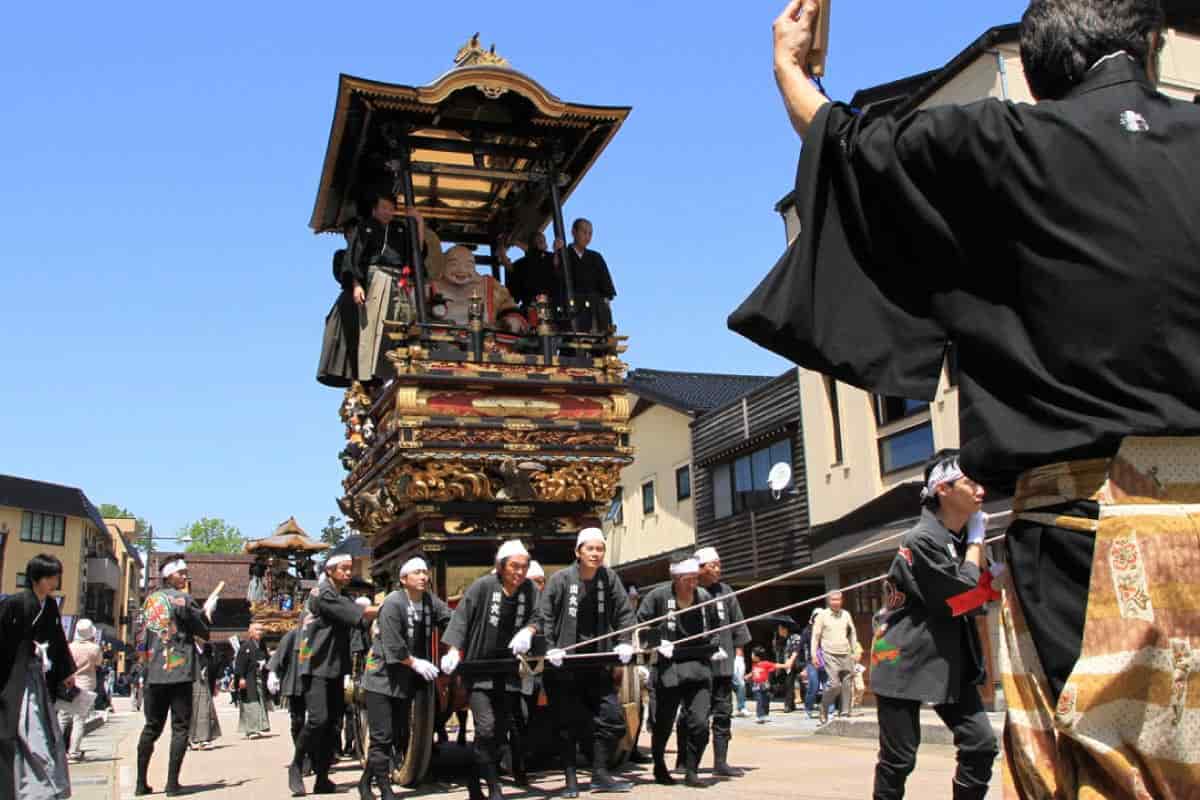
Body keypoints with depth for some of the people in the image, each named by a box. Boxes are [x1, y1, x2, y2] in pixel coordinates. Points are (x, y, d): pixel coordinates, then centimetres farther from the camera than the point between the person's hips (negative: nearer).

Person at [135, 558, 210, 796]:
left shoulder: (150, 600, 12)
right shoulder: (182, 599, -7)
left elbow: (143, 637, 19)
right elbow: (204, 631, -4)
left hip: (154, 673, 6)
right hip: (180, 671, -6)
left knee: (152, 726, 12)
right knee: (180, 727, -1)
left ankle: (141, 782, 12)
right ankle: (172, 782, -5)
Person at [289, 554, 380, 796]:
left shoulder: (343, 600, 19)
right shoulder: (322, 593, -10)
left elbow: (358, 620, 9)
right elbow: (360, 614, -16)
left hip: (335, 668, 8)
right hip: (317, 665, -8)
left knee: (332, 722, 5)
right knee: (318, 719, -17)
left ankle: (322, 779, 10)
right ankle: (296, 766, 2)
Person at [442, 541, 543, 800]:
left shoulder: (530, 590, -2)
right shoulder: (483, 586, -12)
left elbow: (536, 618, 4)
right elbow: (461, 619, -8)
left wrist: (527, 631, -18)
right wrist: (454, 651, -14)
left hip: (508, 670, 5)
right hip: (479, 669, -4)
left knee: (502, 729, 9)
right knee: (486, 727, -15)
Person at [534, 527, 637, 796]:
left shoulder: (608, 578, 1)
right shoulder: (561, 579, -9)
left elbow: (624, 612, 6)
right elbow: (544, 616, -9)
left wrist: (624, 642, -5)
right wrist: (550, 648, -16)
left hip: (596, 660, 4)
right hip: (564, 663, -4)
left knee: (612, 717, 2)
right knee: (568, 723, 2)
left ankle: (600, 774, 16)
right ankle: (570, 780, 14)